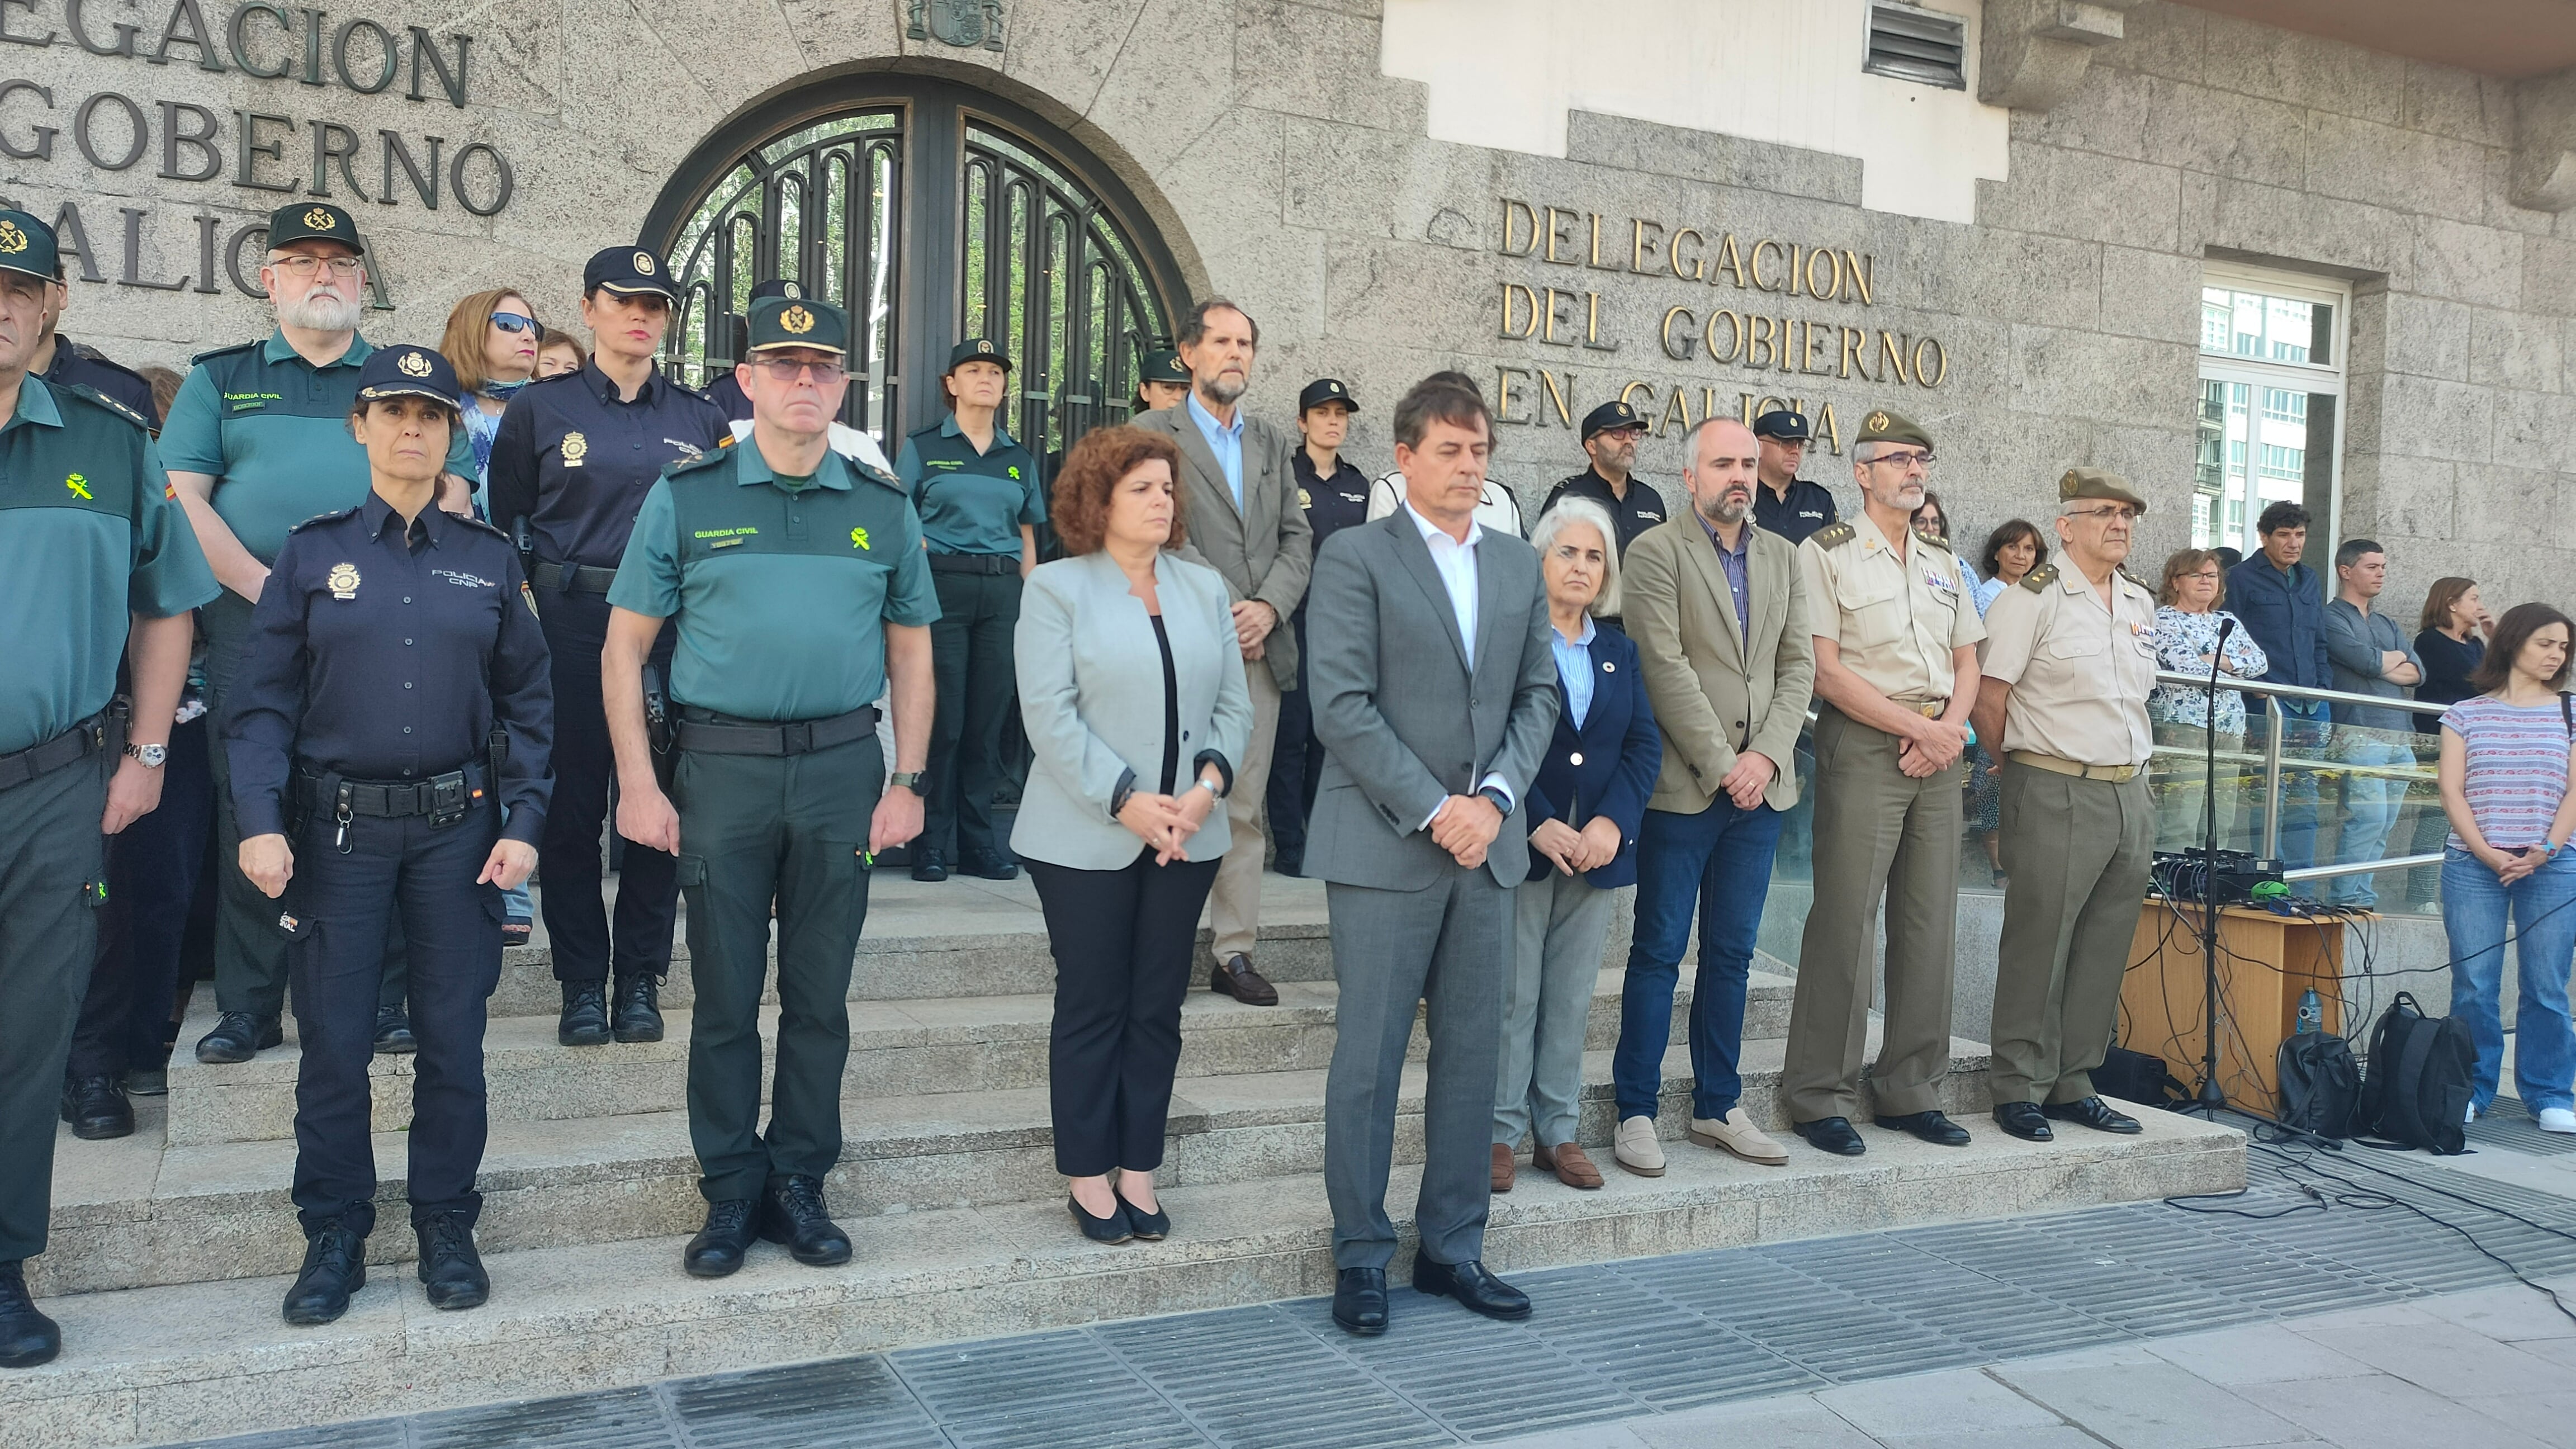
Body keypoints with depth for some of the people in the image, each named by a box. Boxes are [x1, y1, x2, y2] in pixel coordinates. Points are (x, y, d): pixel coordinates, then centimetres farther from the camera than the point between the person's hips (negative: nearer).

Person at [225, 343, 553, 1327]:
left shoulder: (489, 560, 6)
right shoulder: (311, 554, 4)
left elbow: (526, 703, 7)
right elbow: (264, 702, 1)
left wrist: (523, 822, -3)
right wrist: (261, 823, -11)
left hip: (458, 827, 1)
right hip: (337, 828, 0)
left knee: (453, 1036, 5)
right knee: (333, 1041, 3)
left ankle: (446, 1225, 20)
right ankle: (334, 1236, 19)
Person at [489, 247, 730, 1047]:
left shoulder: (701, 419, 12)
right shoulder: (540, 409, 7)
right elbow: (502, 523, 8)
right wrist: (527, 605, 1)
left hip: (674, 631, 2)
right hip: (571, 627, -1)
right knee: (572, 805, 1)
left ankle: (640, 982, 14)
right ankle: (582, 985, 12)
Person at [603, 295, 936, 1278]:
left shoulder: (884, 508, 8)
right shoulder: (686, 497, 2)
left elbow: (911, 655, 11)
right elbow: (625, 650, 2)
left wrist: (906, 782, 2)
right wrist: (638, 784, -5)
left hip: (844, 767, 2)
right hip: (722, 764, -1)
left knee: (820, 995, 9)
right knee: (726, 995, 6)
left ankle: (800, 1185, 23)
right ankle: (731, 1192, 19)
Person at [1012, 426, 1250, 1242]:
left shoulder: (1204, 588, 12)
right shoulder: (1057, 588, -1)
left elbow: (1234, 705, 8)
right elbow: (1050, 715, -10)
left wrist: (1206, 786, -9)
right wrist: (1125, 801, -16)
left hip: (1188, 835, 4)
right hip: (1088, 838, -4)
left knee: (1159, 1008, 8)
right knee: (1094, 1007, 4)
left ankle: (1138, 1172, 18)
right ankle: (1087, 1179, 16)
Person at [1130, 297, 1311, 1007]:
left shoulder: (1271, 444, 19)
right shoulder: (1152, 432, 3)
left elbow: (1297, 538, 13)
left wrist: (1269, 607, -5)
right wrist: (1219, 609, -13)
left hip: (1259, 651, 5)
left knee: (1245, 808, 6)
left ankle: (1233, 953, 13)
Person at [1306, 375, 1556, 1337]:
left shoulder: (1519, 566, 14)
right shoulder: (1357, 557, -4)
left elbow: (1538, 695, 12)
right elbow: (1342, 707, -11)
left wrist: (1496, 798, -5)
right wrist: (1432, 810, -14)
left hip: (1487, 845, 5)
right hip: (1385, 848, -5)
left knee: (1473, 1052, 10)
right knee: (1369, 1058, 1)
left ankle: (1453, 1247, 23)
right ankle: (1361, 1257, 14)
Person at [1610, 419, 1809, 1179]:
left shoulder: (1782, 555, 13)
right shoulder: (1655, 552, -5)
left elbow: (1798, 666, 9)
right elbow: (1666, 669, -12)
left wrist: (1765, 755, -5)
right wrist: (1721, 764, -14)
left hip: (1761, 783, 5)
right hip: (1683, 786, -5)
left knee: (1732, 953, 12)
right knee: (1658, 953, 1)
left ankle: (1718, 1107, 22)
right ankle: (1636, 1112, 10)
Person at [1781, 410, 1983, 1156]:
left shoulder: (1942, 563, 18)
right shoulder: (1826, 554, -2)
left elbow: (1967, 663, 18)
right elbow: (1827, 672, -10)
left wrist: (1949, 728, -2)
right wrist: (1917, 727, -11)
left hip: (1938, 751, 6)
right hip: (1864, 746, -6)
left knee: (1928, 922, 7)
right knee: (1846, 920, -7)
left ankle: (1911, 1089, 17)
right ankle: (1820, 1096, 0)